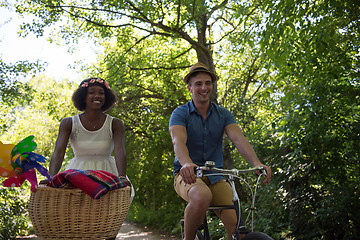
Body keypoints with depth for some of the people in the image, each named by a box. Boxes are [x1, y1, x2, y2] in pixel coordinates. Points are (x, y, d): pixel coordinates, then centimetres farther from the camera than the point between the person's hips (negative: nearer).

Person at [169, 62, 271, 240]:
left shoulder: (223, 114, 7)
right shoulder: (180, 114, -3)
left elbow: (238, 139, -9)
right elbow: (178, 142, -22)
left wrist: (256, 163, -28)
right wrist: (187, 164, -45)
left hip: (215, 177, 3)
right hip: (188, 176, -3)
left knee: (237, 225, -18)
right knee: (202, 197, -38)